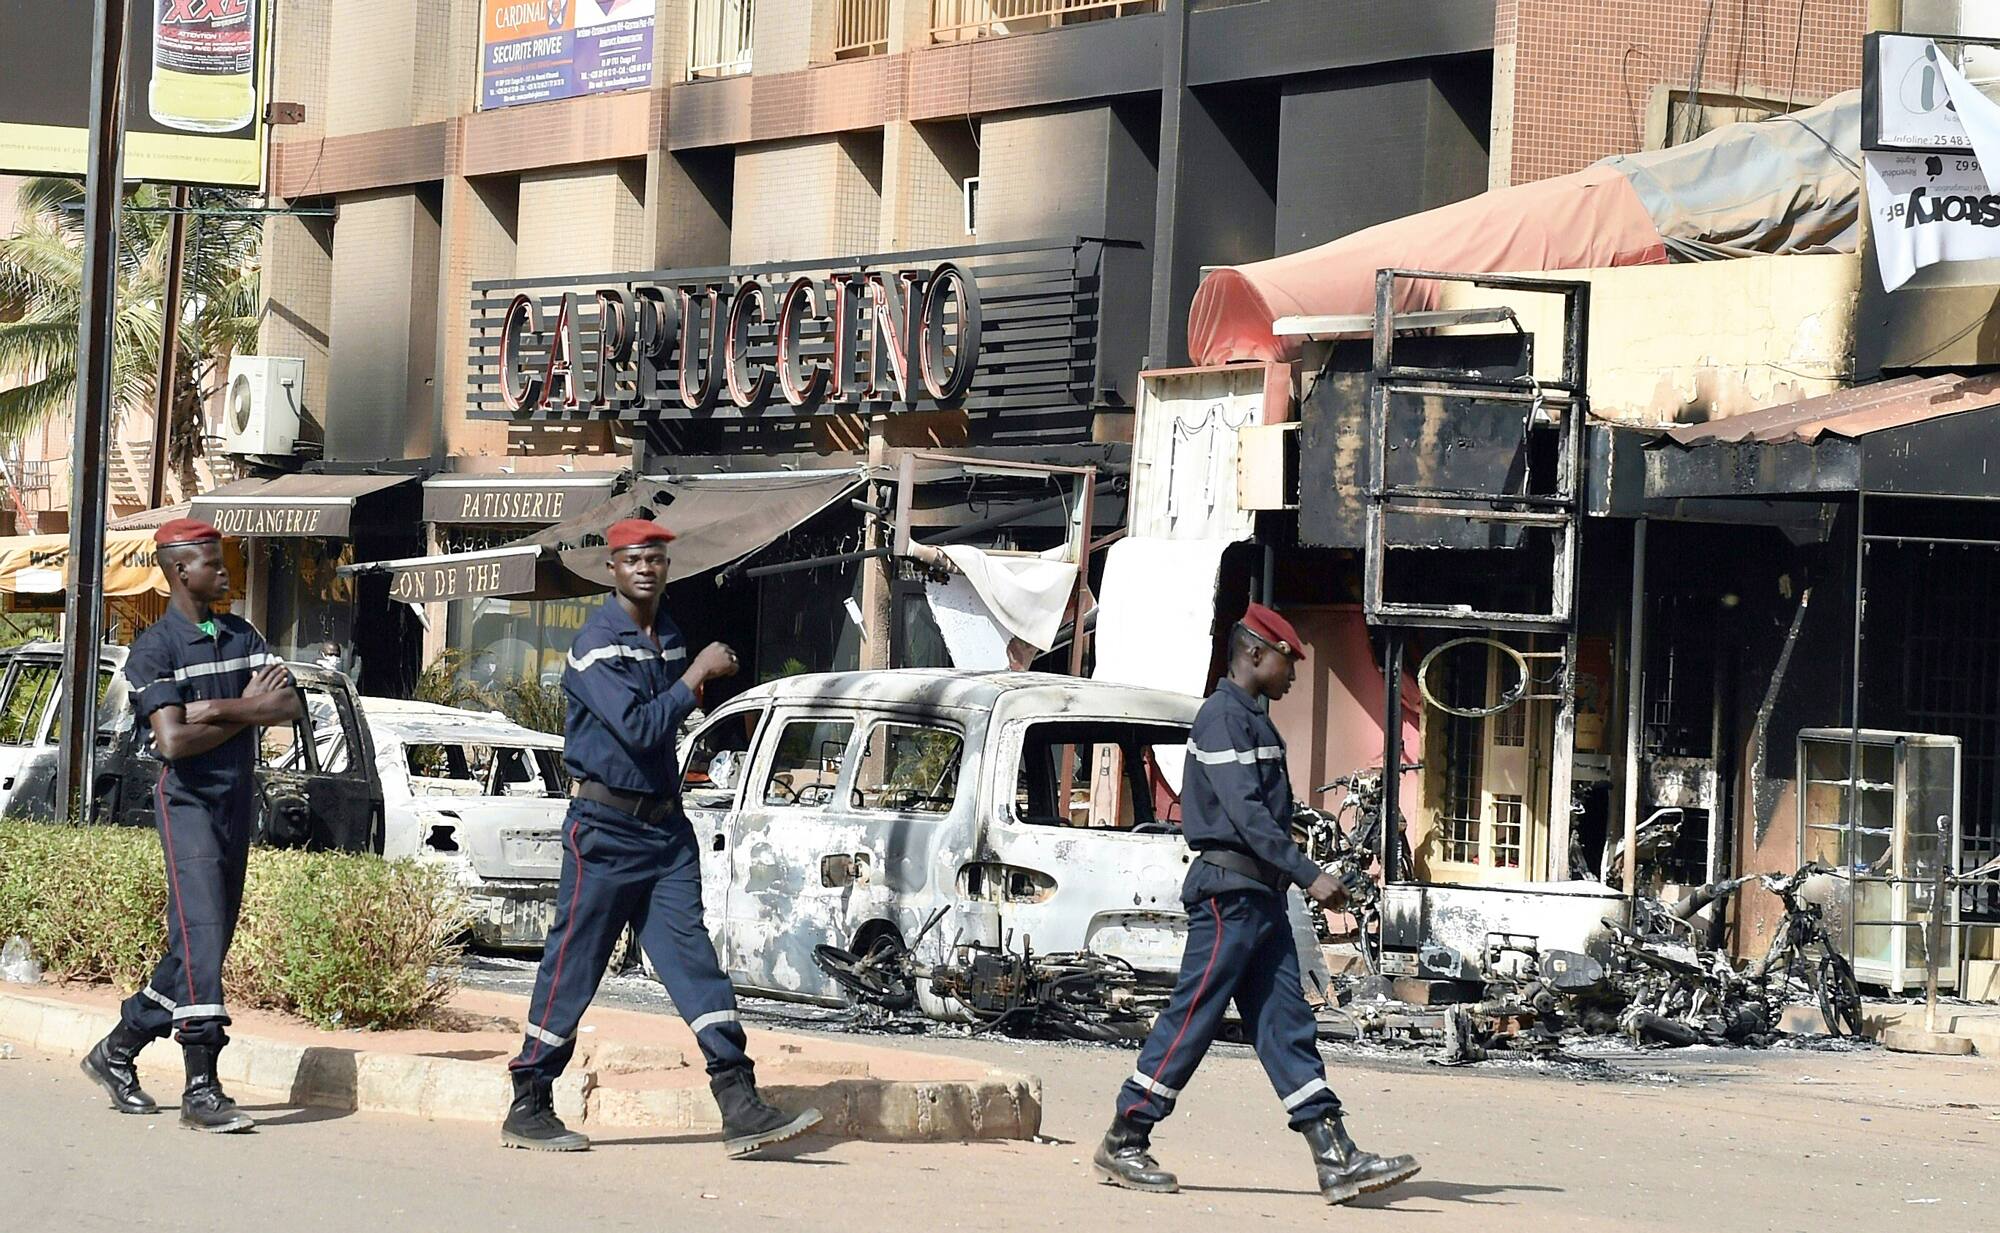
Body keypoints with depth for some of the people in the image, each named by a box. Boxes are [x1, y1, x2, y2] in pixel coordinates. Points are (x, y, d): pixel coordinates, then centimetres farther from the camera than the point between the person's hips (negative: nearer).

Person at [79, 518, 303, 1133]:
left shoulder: (242, 637, 12)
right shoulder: (155, 648, -8)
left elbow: (291, 705, -1)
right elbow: (173, 741, -19)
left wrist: (218, 708, -15)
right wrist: (246, 712, -11)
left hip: (239, 801, 7)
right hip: (188, 800, -7)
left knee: (204, 944, 9)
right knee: (200, 937, -15)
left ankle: (118, 1051, 23)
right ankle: (201, 1089, -17)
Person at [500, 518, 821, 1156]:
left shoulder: (670, 638, 14)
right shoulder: (596, 645, -11)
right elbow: (638, 728, -23)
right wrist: (696, 675, -18)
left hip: (666, 826, 7)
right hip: (605, 829, -7)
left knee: (691, 954, -2)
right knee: (573, 965, -1)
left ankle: (740, 1107, -10)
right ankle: (528, 1110, 9)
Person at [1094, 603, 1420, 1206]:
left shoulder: (1253, 720, 20)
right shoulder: (1223, 716, -11)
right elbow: (1245, 813, -20)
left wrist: (1301, 876, 17)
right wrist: (1309, 875, -23)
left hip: (1260, 895, 10)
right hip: (1230, 889, -10)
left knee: (1286, 1022, 3)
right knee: (1192, 1018, -5)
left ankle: (1337, 1159, -2)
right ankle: (1123, 1144, 4)